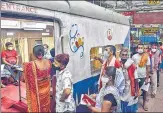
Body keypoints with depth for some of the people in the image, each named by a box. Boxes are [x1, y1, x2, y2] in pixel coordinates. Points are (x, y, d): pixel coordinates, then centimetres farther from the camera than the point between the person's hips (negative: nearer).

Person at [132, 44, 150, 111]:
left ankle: (145, 103, 28)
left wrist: (147, 78, -7)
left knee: (144, 90, 12)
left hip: (143, 76, 0)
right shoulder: (134, 56, -4)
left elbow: (148, 68, -4)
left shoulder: (146, 57, -6)